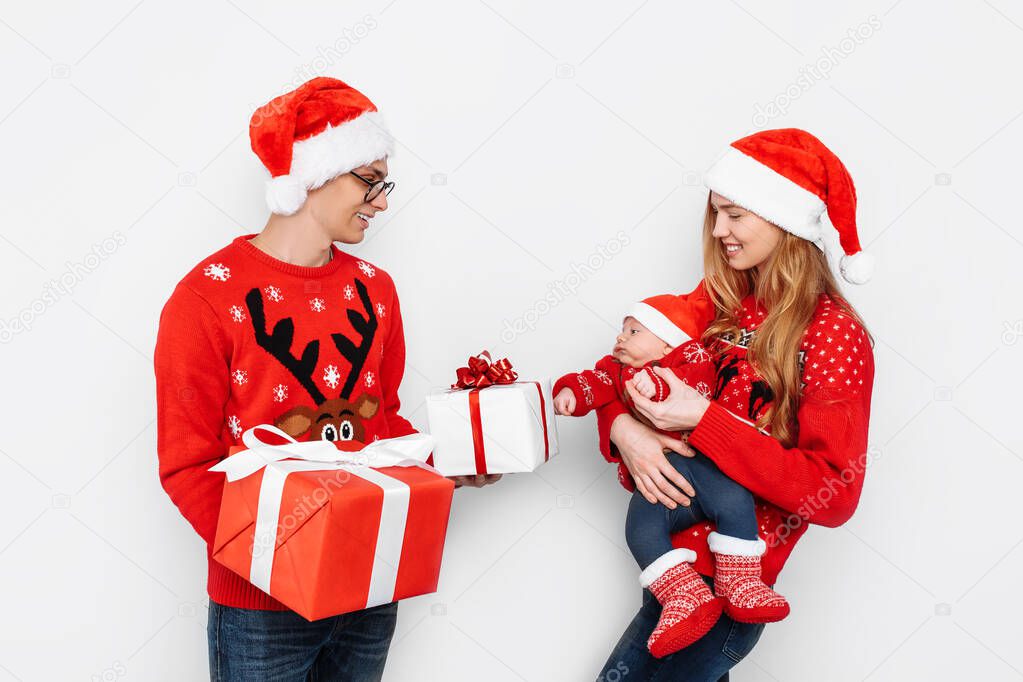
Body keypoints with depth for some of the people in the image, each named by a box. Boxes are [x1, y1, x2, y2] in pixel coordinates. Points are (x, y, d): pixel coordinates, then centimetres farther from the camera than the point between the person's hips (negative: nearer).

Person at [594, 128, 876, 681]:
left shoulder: (832, 334, -12)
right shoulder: (722, 301, 5)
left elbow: (834, 494, -18)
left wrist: (704, 421, -23)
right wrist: (621, 428, -14)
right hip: (675, 556, 6)